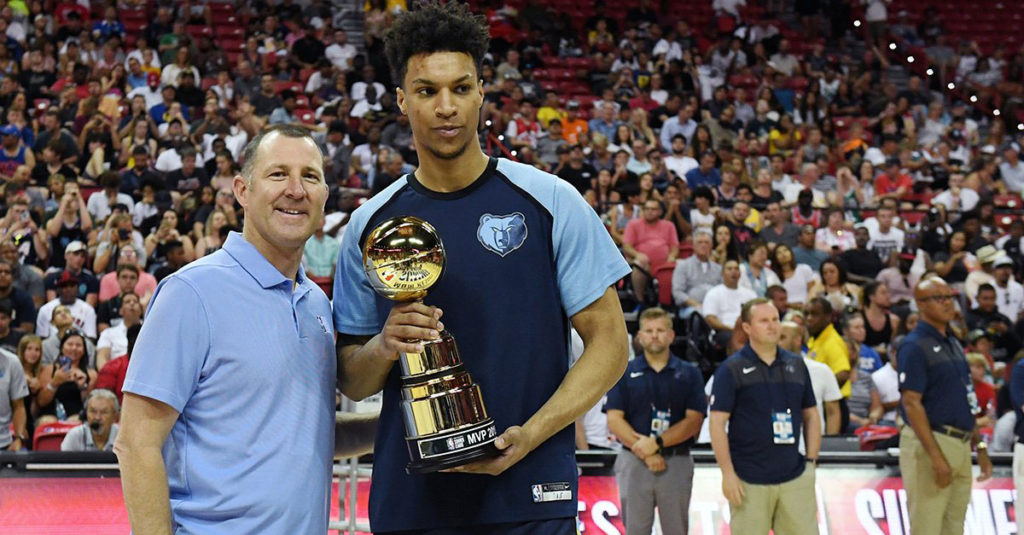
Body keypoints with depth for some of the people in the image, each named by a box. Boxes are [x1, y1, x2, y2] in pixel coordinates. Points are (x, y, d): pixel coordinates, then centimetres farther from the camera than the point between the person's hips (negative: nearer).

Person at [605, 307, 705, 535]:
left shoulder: (689, 374, 7)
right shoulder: (625, 373, 7)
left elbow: (694, 421, -2)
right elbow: (614, 420, -1)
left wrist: (656, 443, -15)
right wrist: (645, 453, -13)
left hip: (677, 463, 0)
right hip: (634, 463, 0)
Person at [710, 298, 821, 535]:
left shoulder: (796, 365, 11)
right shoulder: (731, 369, -3)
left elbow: (811, 415, 18)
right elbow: (717, 423, -7)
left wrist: (811, 460, 9)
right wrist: (728, 473, -12)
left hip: (795, 478, 4)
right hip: (750, 481, -4)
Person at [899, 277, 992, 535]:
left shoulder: (954, 344, 16)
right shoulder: (915, 346, -10)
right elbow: (911, 403, -17)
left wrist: (980, 447, 18)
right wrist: (936, 456, -22)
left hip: (961, 446, 9)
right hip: (928, 444, -9)